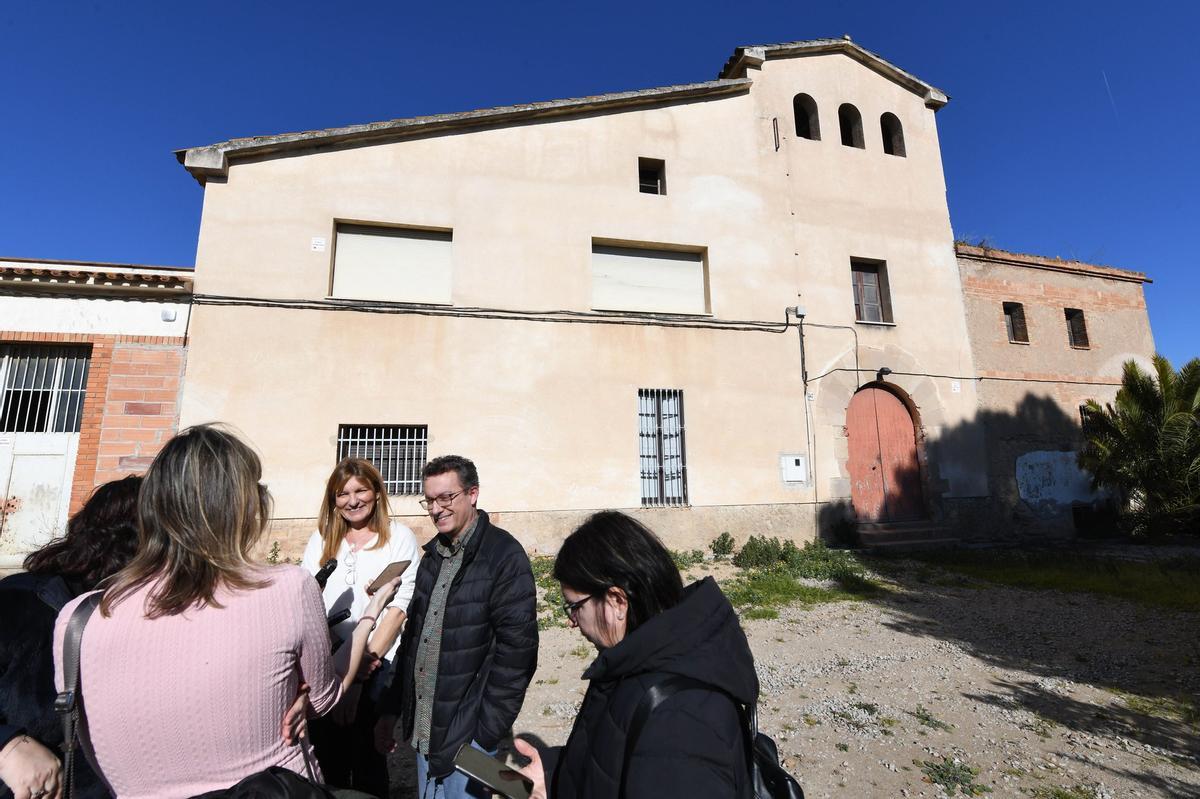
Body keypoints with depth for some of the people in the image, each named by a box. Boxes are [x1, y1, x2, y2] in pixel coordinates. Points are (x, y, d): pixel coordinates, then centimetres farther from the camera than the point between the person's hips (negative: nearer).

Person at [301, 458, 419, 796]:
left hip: (377, 666, -3)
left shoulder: (399, 537, -3)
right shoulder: (321, 539, 10)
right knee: (329, 762, 14)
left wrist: (368, 660, -13)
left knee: (369, 759, 10)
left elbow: (399, 608, -7)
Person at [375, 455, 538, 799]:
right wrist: (391, 711, 12)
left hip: (468, 733, -6)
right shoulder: (433, 555, 7)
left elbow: (516, 651, -17)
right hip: (422, 730, 7)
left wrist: (486, 733, -16)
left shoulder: (504, 556, -17)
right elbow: (412, 635, 12)